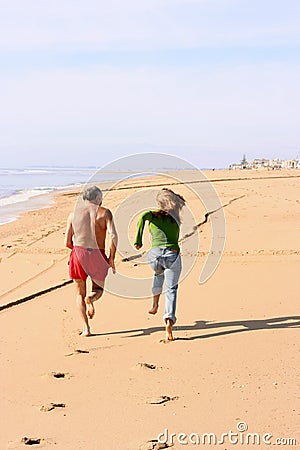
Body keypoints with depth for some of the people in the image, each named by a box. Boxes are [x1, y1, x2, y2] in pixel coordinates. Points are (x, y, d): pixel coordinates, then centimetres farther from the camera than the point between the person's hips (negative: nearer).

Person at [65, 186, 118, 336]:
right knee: (98, 289, 20)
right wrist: (111, 258, -3)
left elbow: (67, 242, 7)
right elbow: (113, 236, -11)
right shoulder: (104, 212, 3)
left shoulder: (73, 214, 9)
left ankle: (86, 328, 4)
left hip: (78, 253, 1)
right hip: (98, 255, -1)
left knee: (80, 293, 16)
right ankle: (91, 298, -16)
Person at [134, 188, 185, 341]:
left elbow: (143, 216, -10)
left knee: (159, 274, 35)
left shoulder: (154, 214, 10)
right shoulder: (175, 218, 17)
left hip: (155, 254, 1)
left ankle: (155, 304, 31)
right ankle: (169, 320, -21)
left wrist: (138, 240, -8)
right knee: (171, 289, 2)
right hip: (173, 254, -1)